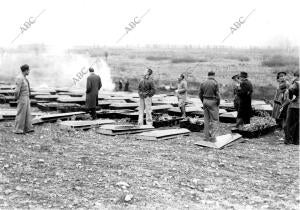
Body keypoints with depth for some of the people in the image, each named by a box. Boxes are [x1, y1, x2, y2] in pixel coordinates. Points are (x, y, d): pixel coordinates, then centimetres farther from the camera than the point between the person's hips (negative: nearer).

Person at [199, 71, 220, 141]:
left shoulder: (203, 83, 4)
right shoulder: (215, 83, -11)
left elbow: (200, 94, 8)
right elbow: (217, 95, -14)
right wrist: (218, 104, -1)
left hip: (205, 101, 5)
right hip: (213, 102, -5)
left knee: (206, 120, 11)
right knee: (214, 120, 2)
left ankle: (206, 136, 15)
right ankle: (212, 137, -2)